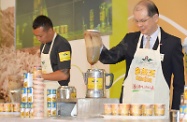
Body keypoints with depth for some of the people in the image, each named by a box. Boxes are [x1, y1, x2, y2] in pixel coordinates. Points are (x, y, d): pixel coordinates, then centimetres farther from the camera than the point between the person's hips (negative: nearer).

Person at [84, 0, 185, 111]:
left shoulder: (172, 42, 0)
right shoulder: (130, 39, 10)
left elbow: (179, 81, 2)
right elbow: (111, 57, -1)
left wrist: (175, 111, -2)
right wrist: (98, 46, -21)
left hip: (157, 108, -2)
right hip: (129, 105, 3)